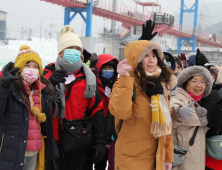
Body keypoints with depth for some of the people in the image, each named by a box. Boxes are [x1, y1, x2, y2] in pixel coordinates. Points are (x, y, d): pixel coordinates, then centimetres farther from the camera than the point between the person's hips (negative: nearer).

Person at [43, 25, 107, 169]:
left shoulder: (88, 77, 7)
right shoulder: (49, 73, 4)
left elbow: (97, 111, 5)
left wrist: (100, 142, 0)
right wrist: (49, 82, -18)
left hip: (82, 144, 1)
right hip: (54, 141, -1)